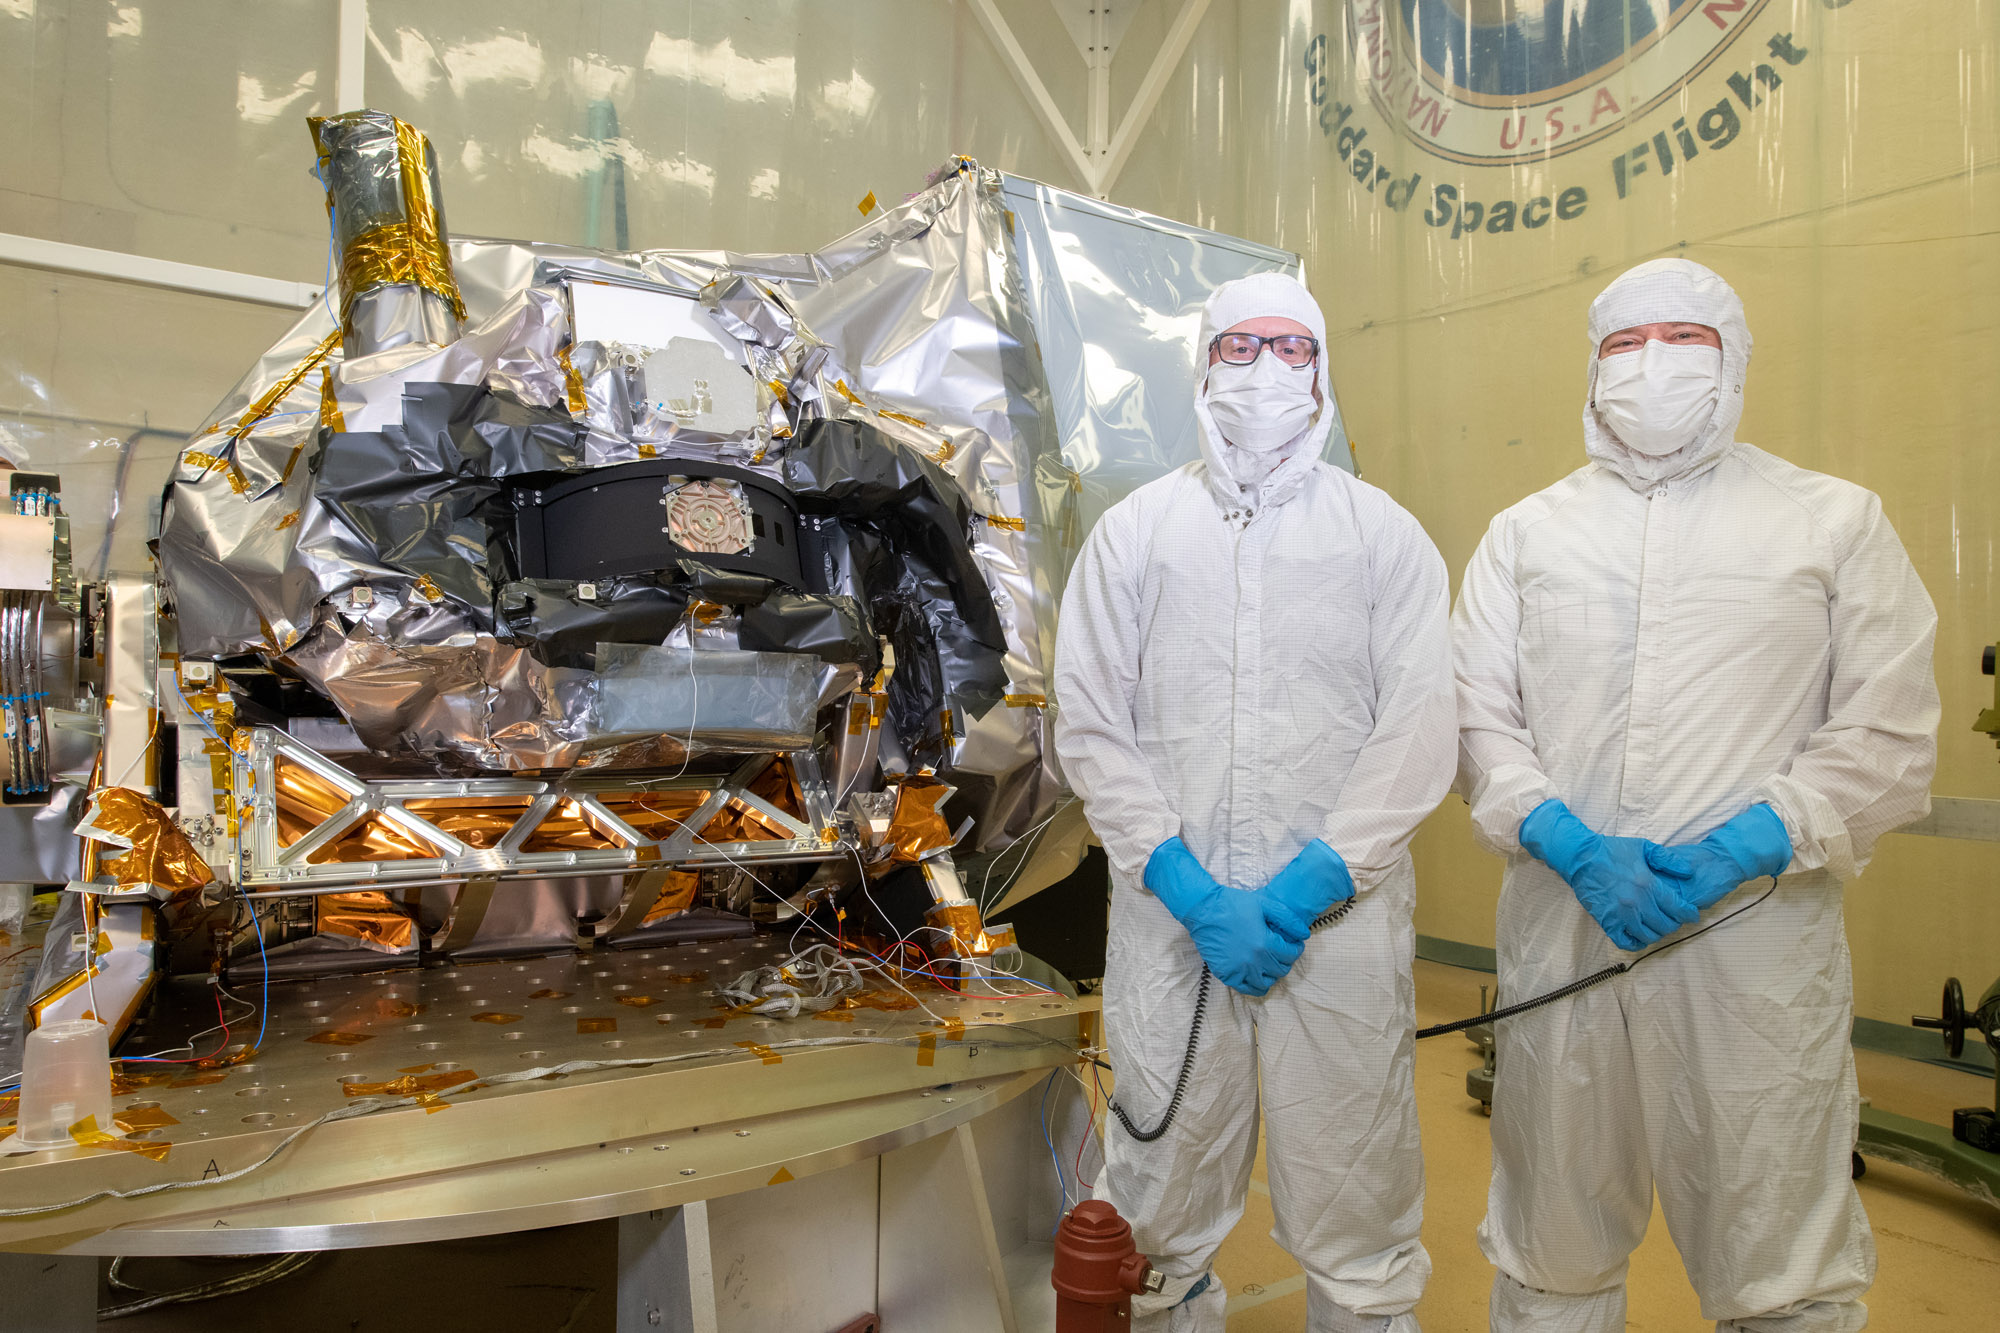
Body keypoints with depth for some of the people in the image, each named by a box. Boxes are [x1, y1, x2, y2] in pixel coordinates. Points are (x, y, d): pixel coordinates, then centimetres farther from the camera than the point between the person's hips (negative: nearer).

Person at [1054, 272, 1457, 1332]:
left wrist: (1314, 883, -12)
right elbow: (1089, 725, 2)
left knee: (1354, 1206, 8)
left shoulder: (1383, 532, 7)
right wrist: (1189, 888, -9)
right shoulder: (1133, 530, 8)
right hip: (1168, 914, 1)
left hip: (1341, 916, 0)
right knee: (1159, 1199, 10)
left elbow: (1419, 728, 0)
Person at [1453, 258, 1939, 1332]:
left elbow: (1889, 733, 1)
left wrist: (1749, 847, -13)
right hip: (1558, 931, 2)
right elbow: (1476, 721, 5)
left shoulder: (1837, 522, 8)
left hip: (1758, 932, -1)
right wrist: (1571, 844, -11)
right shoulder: (1525, 533, 11)